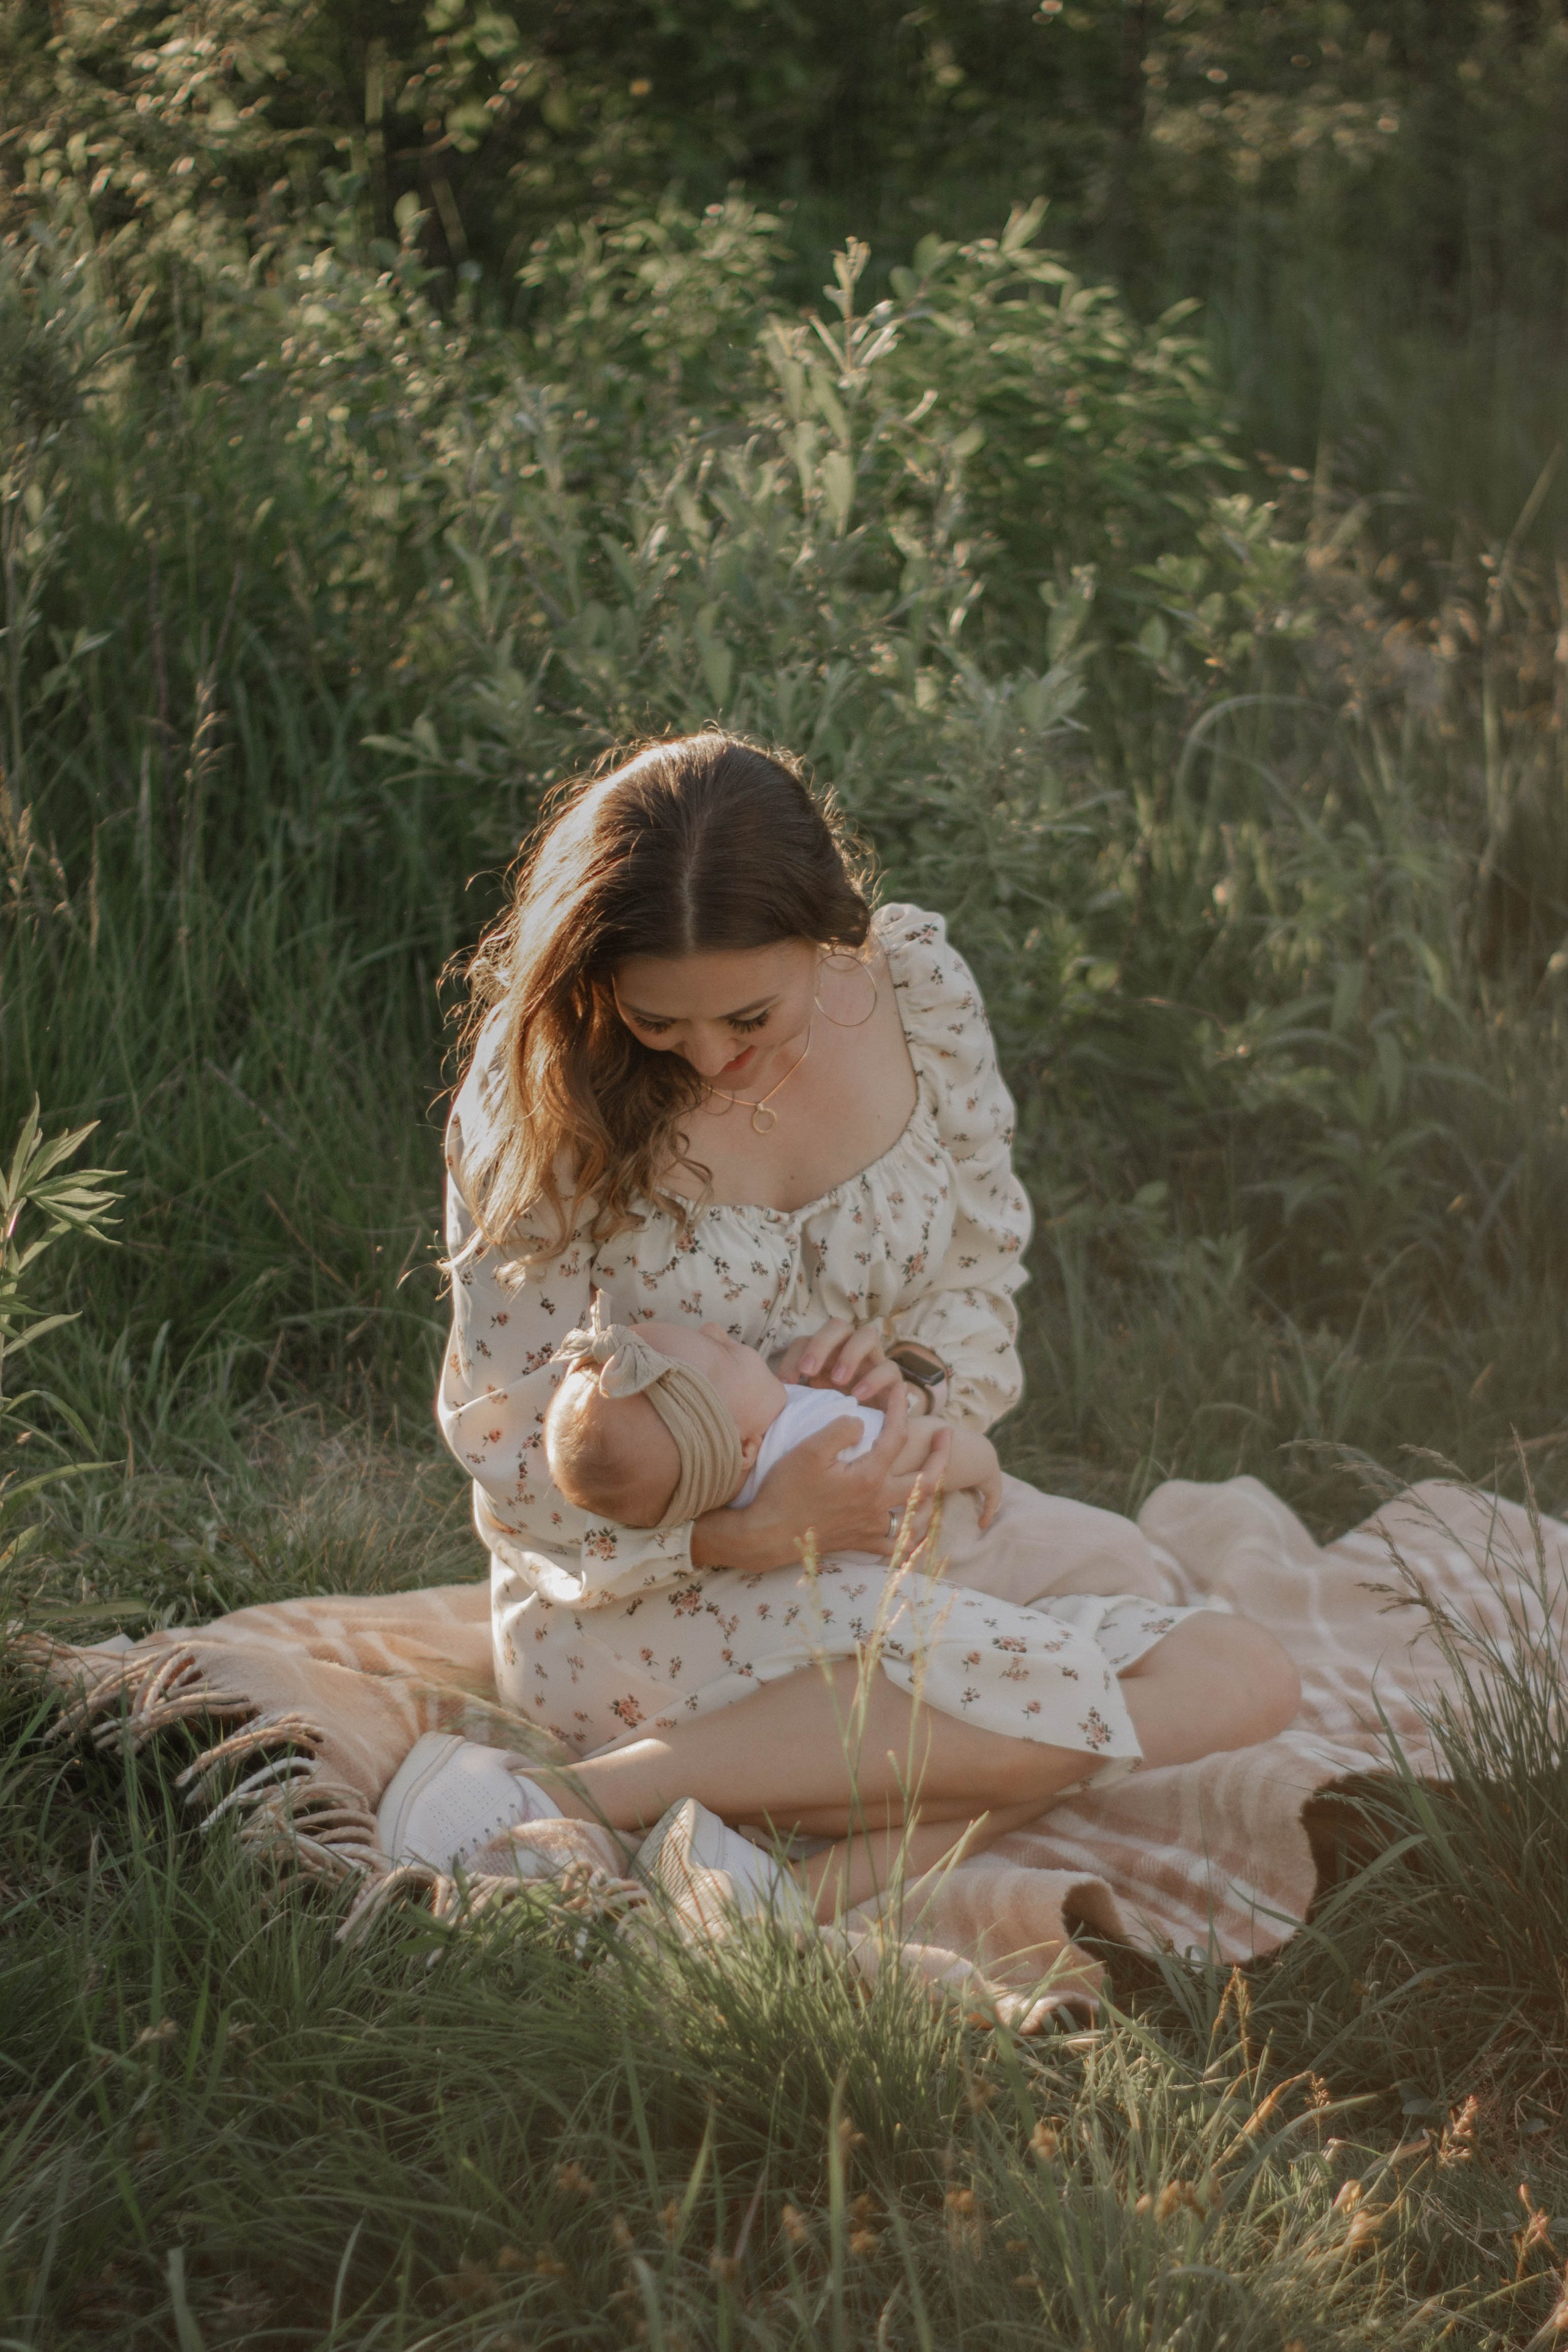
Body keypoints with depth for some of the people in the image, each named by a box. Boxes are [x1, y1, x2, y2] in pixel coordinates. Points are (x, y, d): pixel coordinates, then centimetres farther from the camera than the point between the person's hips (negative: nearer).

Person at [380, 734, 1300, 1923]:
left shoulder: (916, 985, -7)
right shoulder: (547, 1093, -19)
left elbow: (985, 1267, 6)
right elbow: (512, 1448, -15)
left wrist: (914, 1369, -18)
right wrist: (749, 1533, -30)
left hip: (884, 1515, 7)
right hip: (650, 1592, -7)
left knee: (1248, 1678, -9)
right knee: (1058, 1701, -27)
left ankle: (822, 1872, -23)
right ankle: (569, 1801, -25)